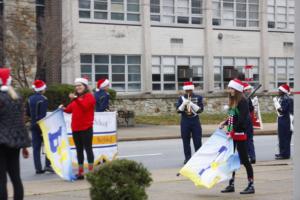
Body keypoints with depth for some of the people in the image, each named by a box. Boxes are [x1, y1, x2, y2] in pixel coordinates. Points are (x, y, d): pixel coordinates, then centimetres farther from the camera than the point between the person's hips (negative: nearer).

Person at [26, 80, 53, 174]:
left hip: (34, 126, 6)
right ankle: (48, 165, -5)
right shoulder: (43, 99, -13)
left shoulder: (30, 99, 6)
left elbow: (27, 113, 10)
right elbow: (43, 115, -17)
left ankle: (38, 168, 5)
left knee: (36, 147, 6)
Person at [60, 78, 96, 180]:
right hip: (75, 128, 7)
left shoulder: (89, 96, -5)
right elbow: (70, 109, 15)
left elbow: (85, 106, -22)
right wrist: (64, 109, -6)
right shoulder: (75, 98, 18)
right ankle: (80, 172, 15)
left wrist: (75, 99, -35)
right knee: (79, 150, 10)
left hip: (86, 128, -7)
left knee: (88, 148, -5)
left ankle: (91, 171, -2)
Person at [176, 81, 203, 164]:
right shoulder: (181, 98, 5)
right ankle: (187, 158, 11)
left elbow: (200, 110, -5)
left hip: (195, 121, -1)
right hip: (185, 122, 1)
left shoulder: (198, 98, 3)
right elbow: (178, 110, 0)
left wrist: (192, 104, -18)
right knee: (186, 141, 3)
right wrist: (184, 104, -17)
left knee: (197, 141, -1)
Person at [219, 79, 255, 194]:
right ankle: (231, 185, 21)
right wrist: (224, 123, 2)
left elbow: (241, 119, -21)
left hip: (240, 134, -9)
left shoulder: (243, 101, -13)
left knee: (244, 159, -3)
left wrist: (233, 132, -25)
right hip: (231, 135, 9)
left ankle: (251, 186, 4)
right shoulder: (233, 101, 12)